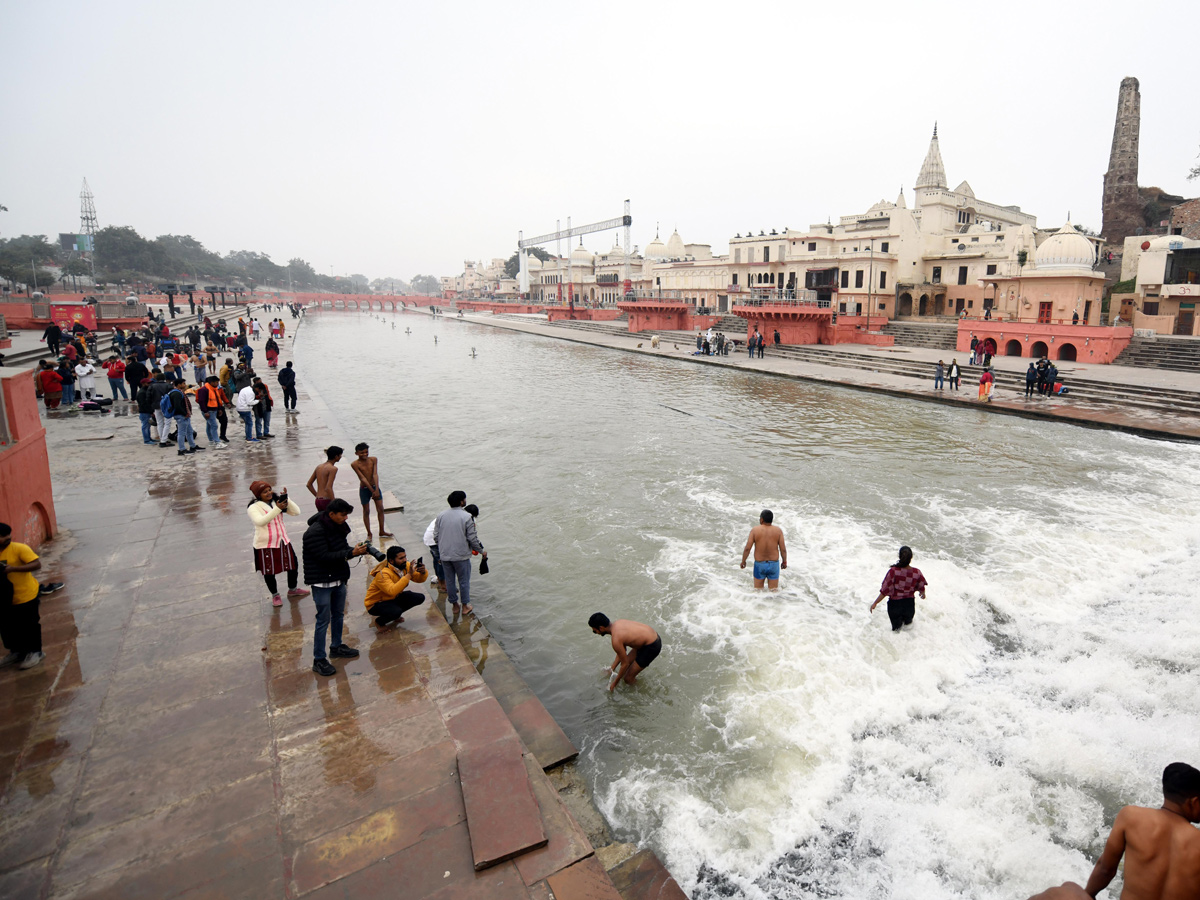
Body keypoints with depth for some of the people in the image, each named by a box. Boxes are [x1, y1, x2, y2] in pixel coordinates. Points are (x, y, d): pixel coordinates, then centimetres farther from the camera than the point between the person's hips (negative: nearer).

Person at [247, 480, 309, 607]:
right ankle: (275, 595, 32)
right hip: (265, 545, -5)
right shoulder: (253, 507, -11)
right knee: (269, 572, 9)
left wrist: (287, 498, -19)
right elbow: (260, 521, -29)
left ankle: (292, 590, 36)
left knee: (293, 565, 13)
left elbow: (296, 512, -5)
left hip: (283, 541, 5)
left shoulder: (277, 501, 3)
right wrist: (277, 509, -35)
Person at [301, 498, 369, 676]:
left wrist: (357, 549, -8)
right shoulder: (315, 532, -22)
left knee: (338, 615, 20)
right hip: (322, 583, -8)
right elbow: (325, 557, -26)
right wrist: (351, 552, -27)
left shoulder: (336, 527, 5)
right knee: (323, 621, -1)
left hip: (338, 579, 9)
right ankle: (319, 660, 10)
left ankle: (336, 646, 39)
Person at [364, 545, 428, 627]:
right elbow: (392, 591, -45)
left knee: (420, 598, -8)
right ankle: (379, 621, -2)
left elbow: (420, 579, -8)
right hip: (376, 603, -7)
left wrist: (423, 572, -31)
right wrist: (408, 575, -45)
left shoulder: (405, 565, -10)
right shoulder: (382, 573, -31)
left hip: (393, 598, 7)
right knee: (396, 611, -35)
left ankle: (396, 615, 11)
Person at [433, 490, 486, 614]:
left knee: (449, 580, 17)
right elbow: (472, 538, -13)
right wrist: (481, 551, 2)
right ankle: (465, 605, 21)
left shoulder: (441, 516, 0)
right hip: (461, 555, -4)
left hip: (444, 555, 4)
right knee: (464, 580, 12)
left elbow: (435, 536, 4)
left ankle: (454, 605, 28)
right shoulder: (466, 517, -14)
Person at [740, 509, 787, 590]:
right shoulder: (778, 530, -7)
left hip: (759, 564, -1)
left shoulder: (755, 530, -10)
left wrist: (743, 561, 3)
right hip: (774, 564, 1)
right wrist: (784, 561, 11)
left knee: (757, 590, 15)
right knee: (774, 590, 14)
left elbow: (747, 548, -11)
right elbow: (783, 549, -6)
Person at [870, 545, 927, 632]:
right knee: (908, 624, 27)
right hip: (909, 604, 2)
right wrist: (923, 594, 28)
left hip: (895, 603, -2)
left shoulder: (893, 571, -22)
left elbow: (885, 591, -18)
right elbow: (921, 588, 4)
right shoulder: (917, 572, -14)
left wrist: (875, 603, -6)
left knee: (897, 629, 14)